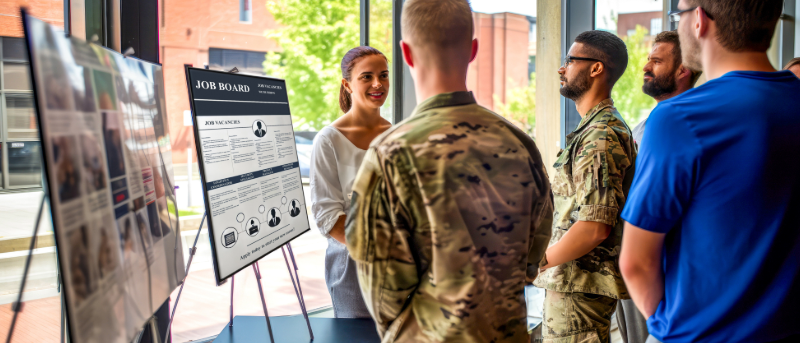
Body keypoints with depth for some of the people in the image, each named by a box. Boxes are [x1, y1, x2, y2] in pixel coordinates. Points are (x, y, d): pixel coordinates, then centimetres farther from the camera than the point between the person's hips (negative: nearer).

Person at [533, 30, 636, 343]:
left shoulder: (600, 136, -19)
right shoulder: (598, 129, 15)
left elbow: (594, 227, -26)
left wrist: (536, 262, -16)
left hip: (579, 290, -10)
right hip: (573, 283, 10)